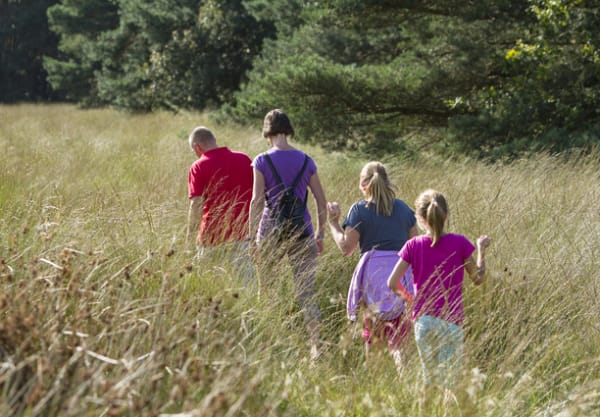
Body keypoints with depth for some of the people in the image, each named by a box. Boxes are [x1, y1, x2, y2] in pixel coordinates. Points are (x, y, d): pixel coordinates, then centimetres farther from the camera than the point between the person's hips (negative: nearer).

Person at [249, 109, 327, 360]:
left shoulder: (262, 162, -4)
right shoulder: (306, 161, 6)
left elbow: (257, 201, -7)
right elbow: (321, 201, 7)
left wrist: (252, 237, -1)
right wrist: (319, 234, 16)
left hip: (272, 233, -2)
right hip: (302, 233, 2)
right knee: (305, 294, 1)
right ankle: (316, 345, -12)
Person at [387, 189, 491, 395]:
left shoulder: (413, 246, -3)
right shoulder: (459, 243, -7)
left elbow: (392, 283, -6)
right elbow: (478, 278, 3)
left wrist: (406, 295, 14)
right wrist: (481, 249, 16)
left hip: (423, 320, 2)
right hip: (451, 321, -2)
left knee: (430, 379, 16)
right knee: (449, 380, -1)